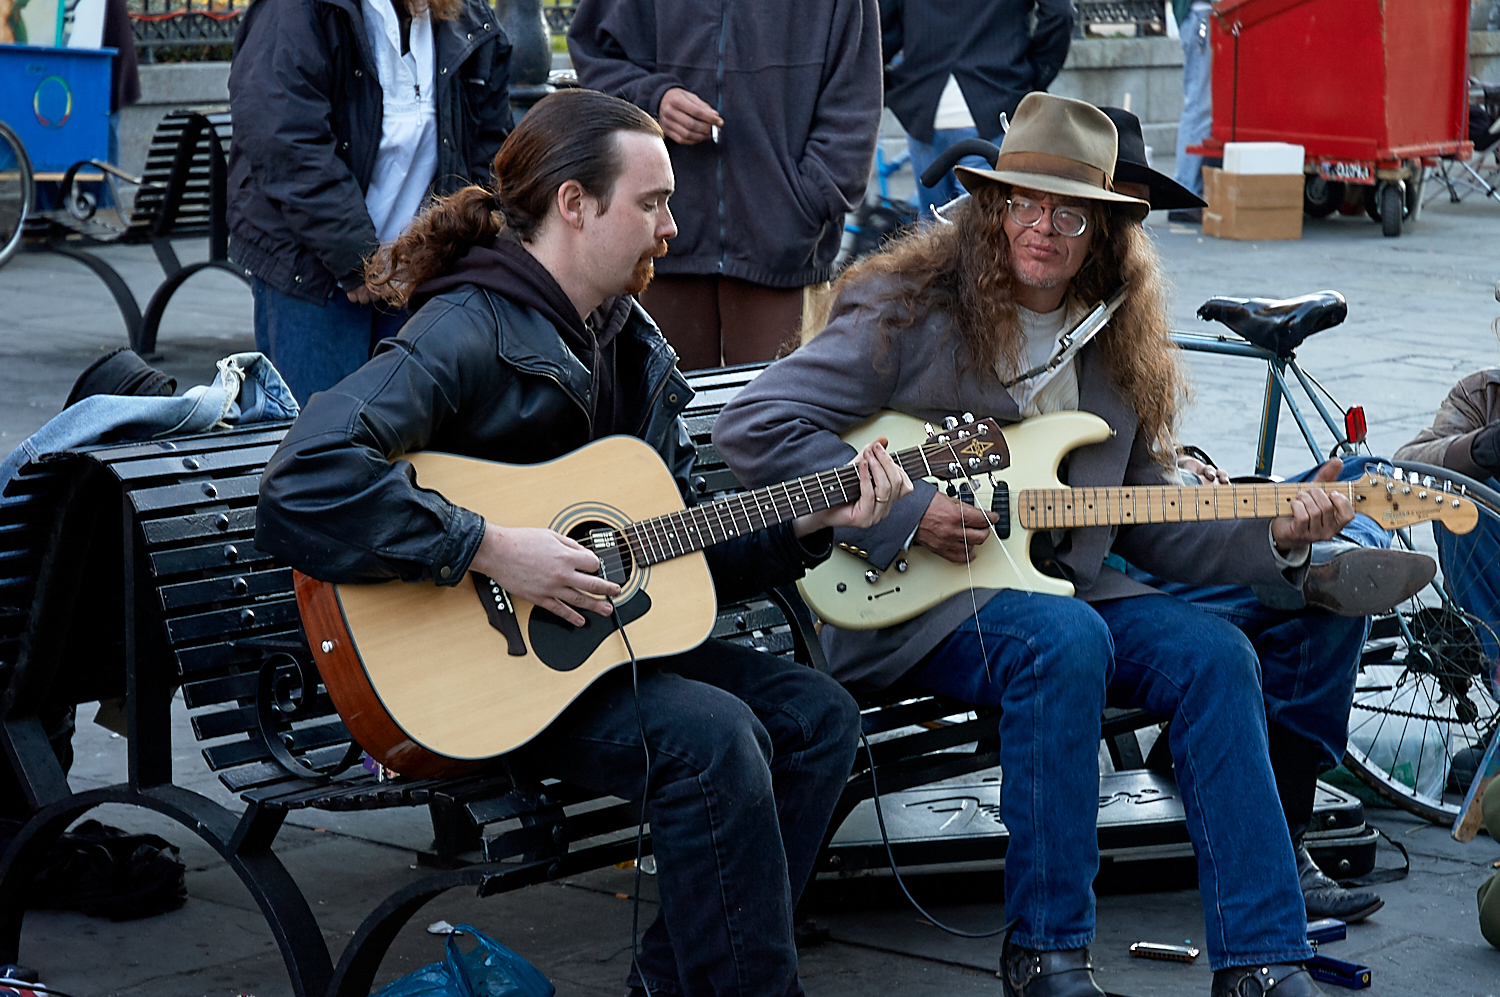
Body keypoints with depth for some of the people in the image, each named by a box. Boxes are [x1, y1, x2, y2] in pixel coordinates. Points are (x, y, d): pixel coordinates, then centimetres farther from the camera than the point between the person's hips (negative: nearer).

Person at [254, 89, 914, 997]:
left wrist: (809, 523, 3)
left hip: (607, 638, 9)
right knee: (711, 734, -27)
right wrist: (491, 550, -31)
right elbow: (306, 483, -33)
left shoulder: (629, 339, 11)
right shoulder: (468, 334, -19)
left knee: (818, 715, -2)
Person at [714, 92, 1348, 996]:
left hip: (1060, 585, 6)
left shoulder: (1121, 347, 12)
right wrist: (902, 513, -18)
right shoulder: (909, 309, -6)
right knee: (1065, 640, -33)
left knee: (1213, 654, -16)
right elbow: (754, 427, -14)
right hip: (910, 603, -6)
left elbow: (1148, 524, 15)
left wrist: (1274, 538, -1)